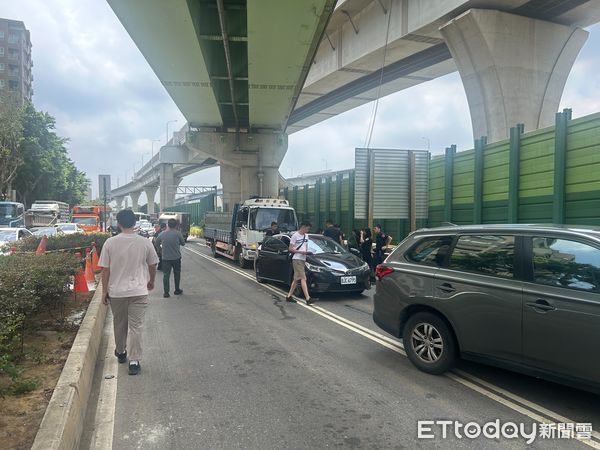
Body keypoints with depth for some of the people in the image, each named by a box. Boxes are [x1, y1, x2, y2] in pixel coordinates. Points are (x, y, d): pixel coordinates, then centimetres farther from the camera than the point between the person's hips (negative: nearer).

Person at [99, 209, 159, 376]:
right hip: (138, 291, -1)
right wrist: (151, 281, 25)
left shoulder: (110, 243, -7)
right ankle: (134, 361, 3)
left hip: (116, 292, 1)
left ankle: (120, 352, 38)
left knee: (119, 324, 19)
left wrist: (104, 291, 6)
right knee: (136, 327, 3)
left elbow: (105, 269, -4)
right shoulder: (145, 243, -6)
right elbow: (152, 265, 6)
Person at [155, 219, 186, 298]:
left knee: (166, 275, 5)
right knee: (177, 273, 16)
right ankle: (177, 290, 25)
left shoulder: (162, 234, -4)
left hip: (165, 258, 1)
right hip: (176, 257, -1)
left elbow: (157, 243, 10)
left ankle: (166, 292, 2)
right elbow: (183, 243, 0)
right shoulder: (178, 233, -11)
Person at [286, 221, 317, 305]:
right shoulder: (295, 235, -8)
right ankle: (308, 298, -16)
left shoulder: (306, 236, 16)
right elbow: (290, 249, -9)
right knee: (303, 278, -13)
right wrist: (301, 252, -16)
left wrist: (307, 252, 3)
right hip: (296, 259, -8)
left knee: (296, 279, 10)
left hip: (303, 259, 8)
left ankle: (289, 296, 19)